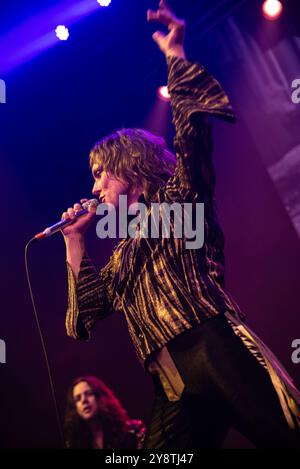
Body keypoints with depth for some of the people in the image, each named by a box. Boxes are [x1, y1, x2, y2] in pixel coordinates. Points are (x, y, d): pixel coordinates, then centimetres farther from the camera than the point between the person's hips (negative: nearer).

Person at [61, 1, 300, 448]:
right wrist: (75, 241, 20)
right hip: (174, 387, 7)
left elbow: (194, 130, -5)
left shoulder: (176, 200, 11)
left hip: (220, 356, -7)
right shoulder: (124, 252, 28)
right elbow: (87, 314, 22)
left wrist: (176, 57, -6)